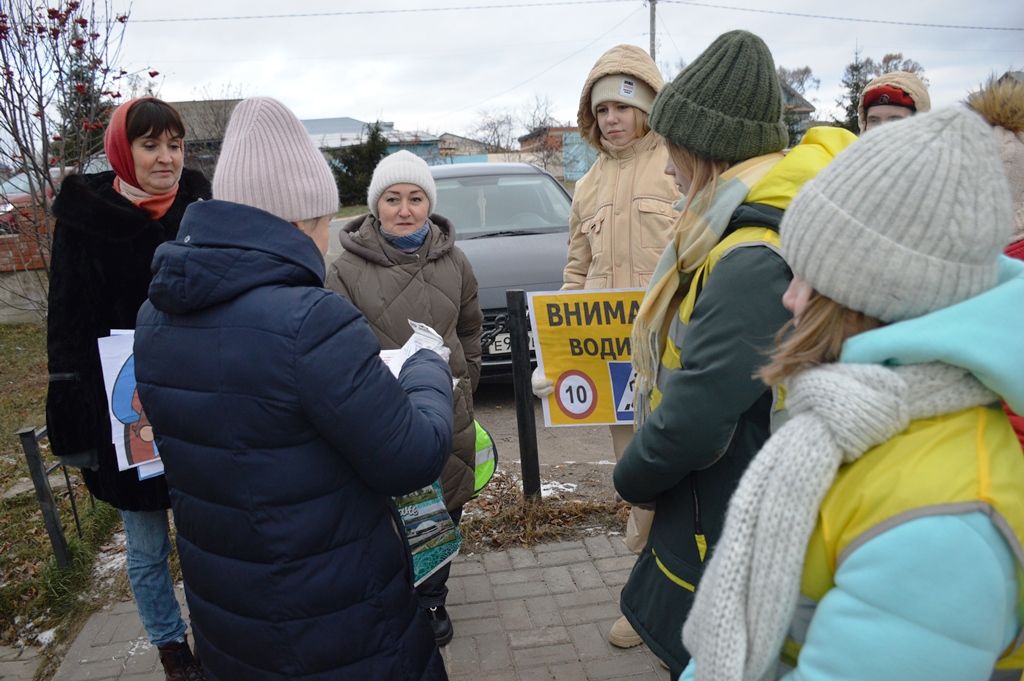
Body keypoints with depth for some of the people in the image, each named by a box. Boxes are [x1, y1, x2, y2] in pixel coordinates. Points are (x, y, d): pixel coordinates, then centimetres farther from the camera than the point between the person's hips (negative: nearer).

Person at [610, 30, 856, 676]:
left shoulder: (756, 262, -30)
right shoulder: (750, 231, 2)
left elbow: (690, 421, -31)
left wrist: (632, 477, -10)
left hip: (730, 544, -9)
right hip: (718, 520, 9)